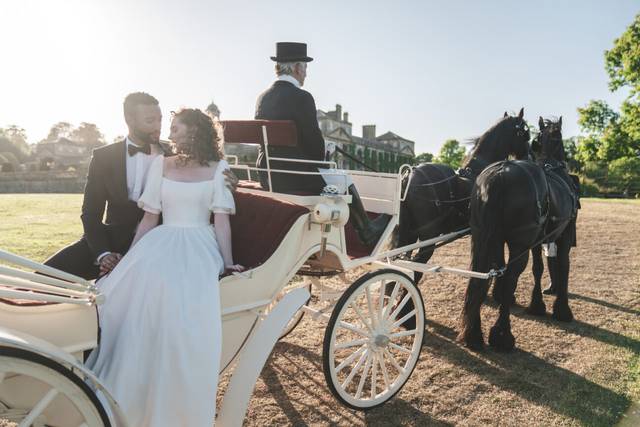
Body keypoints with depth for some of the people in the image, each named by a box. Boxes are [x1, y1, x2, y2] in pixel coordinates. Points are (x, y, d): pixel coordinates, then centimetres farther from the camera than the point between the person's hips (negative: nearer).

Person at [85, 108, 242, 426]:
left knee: (188, 308, -33)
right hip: (160, 242, 3)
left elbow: (222, 221, 3)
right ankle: (128, 399, -18)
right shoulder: (161, 164, 16)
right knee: (140, 283, -31)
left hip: (198, 246, -2)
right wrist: (129, 258, 13)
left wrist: (227, 263, -3)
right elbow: (149, 218, 15)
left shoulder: (218, 168, 7)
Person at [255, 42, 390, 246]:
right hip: (295, 177, -8)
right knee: (345, 181, 15)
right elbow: (314, 140, -15)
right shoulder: (301, 97, -17)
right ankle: (367, 232, 32)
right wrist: (318, 163, 7)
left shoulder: (262, 98, 8)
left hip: (268, 177, 8)